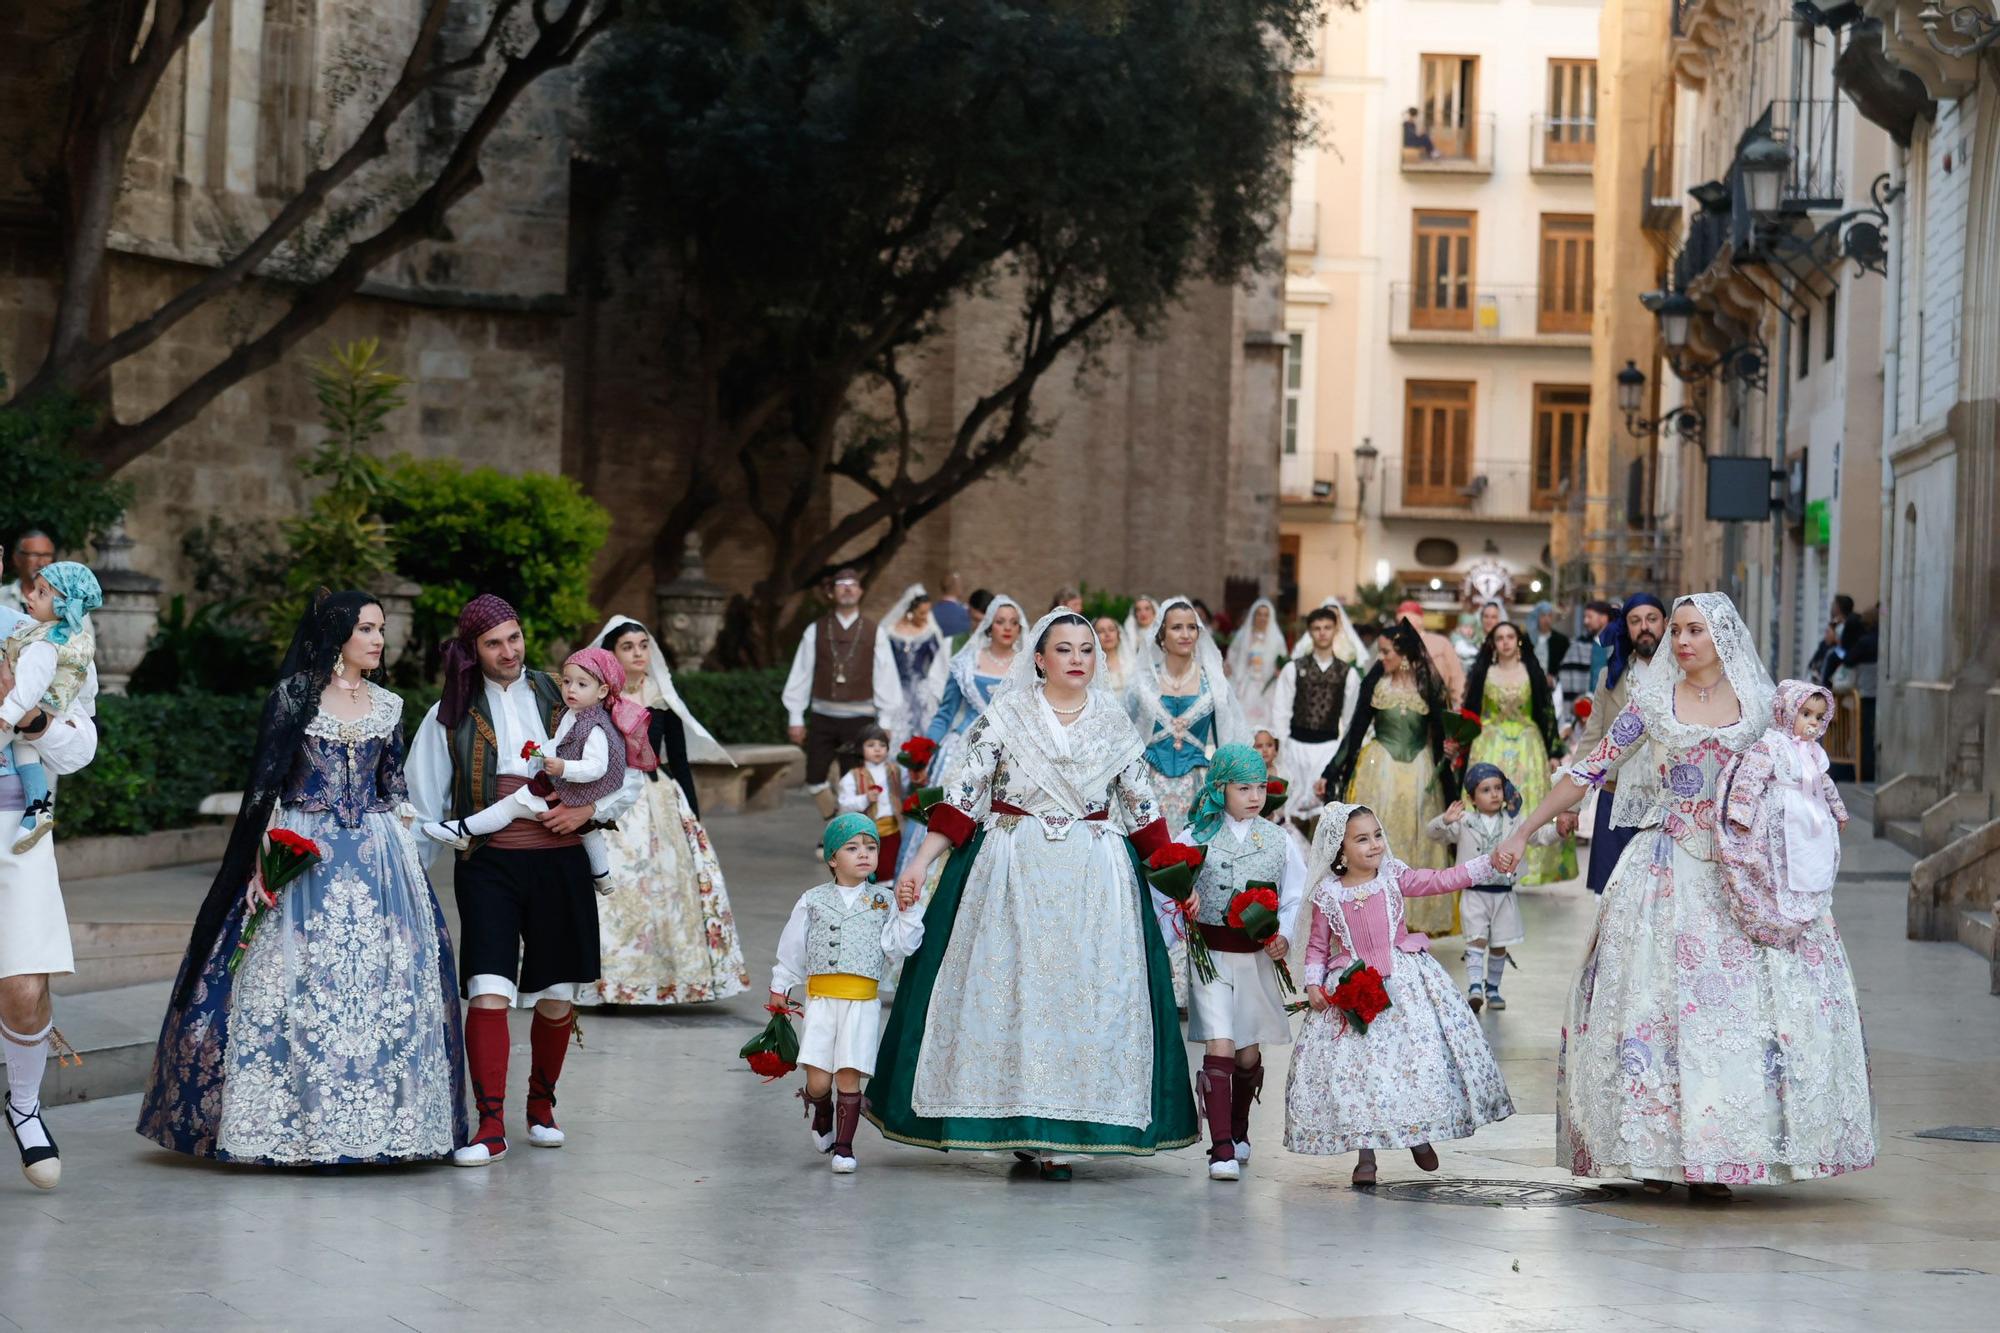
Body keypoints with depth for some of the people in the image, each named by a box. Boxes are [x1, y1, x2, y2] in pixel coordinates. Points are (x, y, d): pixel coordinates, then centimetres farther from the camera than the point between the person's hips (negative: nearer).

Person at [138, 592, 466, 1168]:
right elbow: (265, 783, -4)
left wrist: (409, 848, 9)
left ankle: (379, 1116, 6)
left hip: (377, 859, 4)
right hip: (303, 855, -4)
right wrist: (263, 858, -12)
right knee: (298, 983, -5)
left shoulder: (388, 705, 11)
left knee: (381, 981, 0)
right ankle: (291, 1119, 0)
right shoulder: (293, 697, -2)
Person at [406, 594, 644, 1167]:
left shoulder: (561, 700, 7)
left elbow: (631, 777, 10)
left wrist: (587, 810, -5)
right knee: (488, 992, -14)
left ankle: (541, 1105, 29)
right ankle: (490, 1126, -11)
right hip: (488, 865, -1)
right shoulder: (452, 715, 7)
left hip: (559, 862, 1)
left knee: (557, 997, 7)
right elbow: (425, 804, 14)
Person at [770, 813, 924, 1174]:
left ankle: (843, 1146, 7)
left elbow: (898, 946, -1)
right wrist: (780, 986, 19)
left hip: (862, 1002, 0)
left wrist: (906, 912, -10)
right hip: (821, 999, 0)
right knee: (818, 1079, -5)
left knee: (848, 1076, -5)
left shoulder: (884, 901, 7)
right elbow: (792, 947, 15)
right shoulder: (813, 900, 7)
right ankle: (822, 1116, 28)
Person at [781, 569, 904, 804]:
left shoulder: (874, 633, 1)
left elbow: (885, 678, 0)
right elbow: (801, 674, 4)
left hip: (859, 718, -2)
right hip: (824, 716, 2)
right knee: (814, 779, 2)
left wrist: (885, 722, -4)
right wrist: (796, 718, 2)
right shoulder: (816, 631, 3)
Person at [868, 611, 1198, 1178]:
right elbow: (963, 793, -1)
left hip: (1094, 877, 2)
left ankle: (1052, 1136, 2)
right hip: (1013, 872, -2)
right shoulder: (1006, 714, 0)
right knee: (1010, 989, -2)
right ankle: (1019, 1125, 7)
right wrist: (922, 861, -9)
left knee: (1085, 995, -3)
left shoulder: (1115, 722, 7)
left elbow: (1144, 809, 11)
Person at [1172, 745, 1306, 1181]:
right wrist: (1184, 899, -19)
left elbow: (1294, 896, 9)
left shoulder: (1278, 841, 4)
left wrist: (1284, 935, -7)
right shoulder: (1197, 836, -2)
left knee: (1249, 1054, 12)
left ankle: (1238, 1131, 36)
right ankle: (1221, 1150, -16)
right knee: (1219, 1047, -13)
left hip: (1257, 959, 3)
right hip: (1210, 955, -3)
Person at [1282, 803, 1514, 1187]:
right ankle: (1366, 1154, 5)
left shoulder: (1394, 877, 2)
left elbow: (1440, 881, -4)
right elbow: (1317, 945, 9)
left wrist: (1487, 864, -13)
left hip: (1403, 979, 1)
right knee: (1357, 1067, -4)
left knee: (1422, 1053, -6)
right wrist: (1313, 983, -4)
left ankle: (1419, 1135, 14)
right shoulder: (1329, 894, 1)